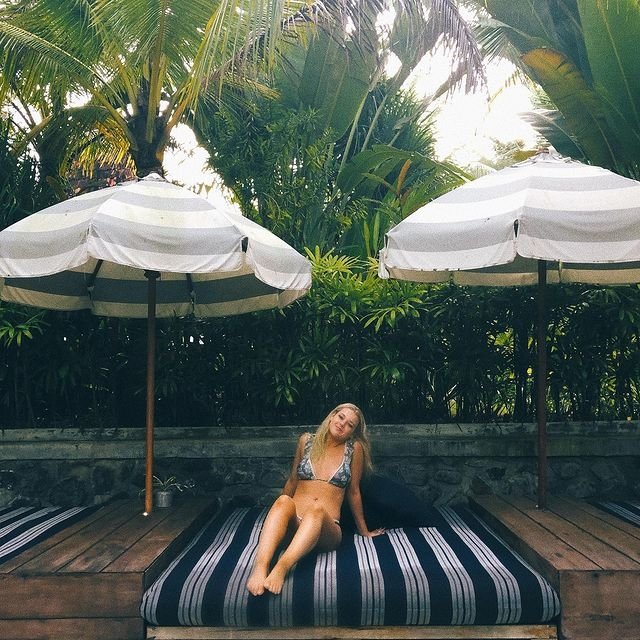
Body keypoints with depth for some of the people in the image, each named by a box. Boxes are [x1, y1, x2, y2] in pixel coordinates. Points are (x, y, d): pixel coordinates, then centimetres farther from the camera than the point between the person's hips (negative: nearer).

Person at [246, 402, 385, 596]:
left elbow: (353, 492, 15)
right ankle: (260, 566, -54)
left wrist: (364, 531, 22)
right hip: (293, 524, 2)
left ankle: (282, 567, -57)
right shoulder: (307, 441, 12)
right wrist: (275, 518, 30)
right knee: (283, 502, -33)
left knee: (317, 509, -37)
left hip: (326, 529, -1)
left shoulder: (354, 448, 7)